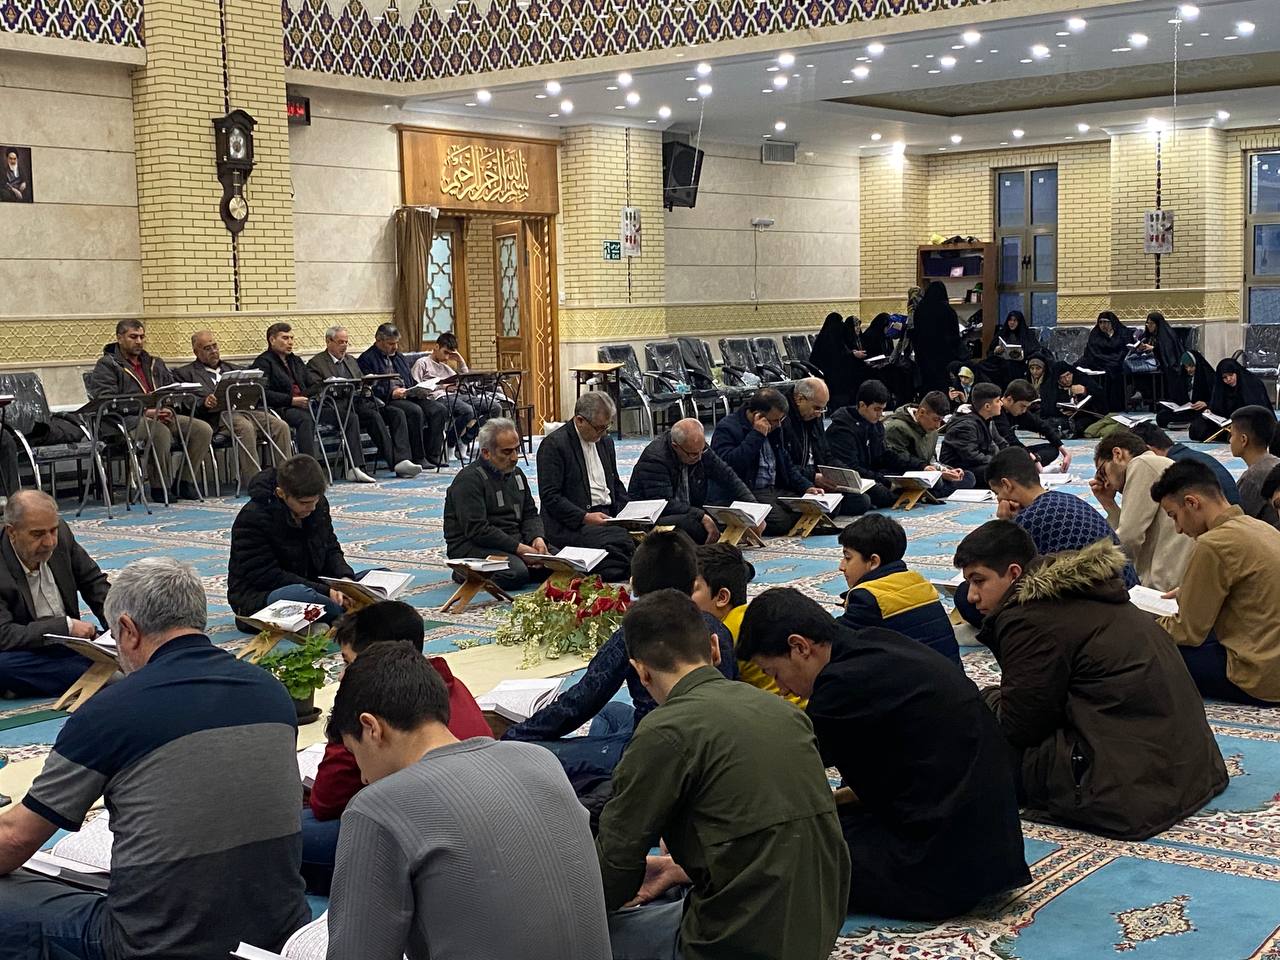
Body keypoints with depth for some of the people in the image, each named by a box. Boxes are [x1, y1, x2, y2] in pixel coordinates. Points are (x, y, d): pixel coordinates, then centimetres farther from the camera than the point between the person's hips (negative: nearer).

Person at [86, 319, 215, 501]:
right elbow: (106, 400, -8)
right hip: (129, 420, -6)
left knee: (203, 429, -16)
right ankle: (160, 486, -20)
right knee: (160, 432, -38)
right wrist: (145, 412, -18)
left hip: (162, 416, 6)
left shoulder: (155, 363, 26)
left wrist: (169, 409, -4)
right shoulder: (106, 365, 6)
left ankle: (184, 480, -5)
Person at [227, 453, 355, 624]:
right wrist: (325, 591, -28)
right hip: (256, 596, -7)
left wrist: (346, 579, -12)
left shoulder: (318, 504, 1)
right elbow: (267, 576, -22)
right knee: (300, 594, -43)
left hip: (309, 586, 7)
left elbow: (331, 549, 12)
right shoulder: (252, 518, -20)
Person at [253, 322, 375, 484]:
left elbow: (316, 382, 18)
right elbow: (263, 393, -12)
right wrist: (292, 400, -19)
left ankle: (354, 468, -11)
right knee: (305, 419, -42)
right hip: (281, 409, -8)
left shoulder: (295, 360, 27)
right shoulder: (263, 362, 2)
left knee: (350, 418, -6)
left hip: (305, 405, 8)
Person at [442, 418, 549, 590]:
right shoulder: (469, 479, -12)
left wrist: (536, 538, -6)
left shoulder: (516, 473, 16)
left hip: (515, 542, 9)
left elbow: (530, 513, 18)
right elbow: (477, 530, -19)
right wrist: (519, 548, -22)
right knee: (517, 573, -35)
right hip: (472, 546, -8)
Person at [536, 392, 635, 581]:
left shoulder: (605, 442, 18)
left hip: (607, 516, 8)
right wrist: (585, 517, -20)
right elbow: (550, 497, -12)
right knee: (620, 541, -33)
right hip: (570, 524, -8)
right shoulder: (553, 444, -7)